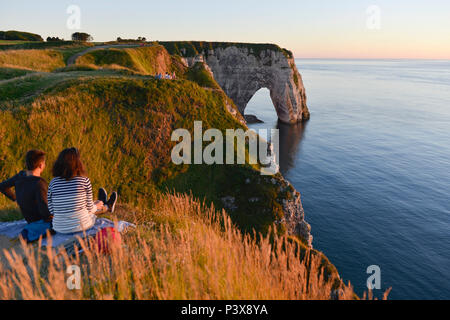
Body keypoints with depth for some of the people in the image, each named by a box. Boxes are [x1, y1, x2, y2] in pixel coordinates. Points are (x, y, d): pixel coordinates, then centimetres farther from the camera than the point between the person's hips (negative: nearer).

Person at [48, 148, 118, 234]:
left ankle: (104, 206, 68)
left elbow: (51, 210, 0)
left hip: (59, 228, 3)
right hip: (81, 225, -3)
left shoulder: (53, 183, -7)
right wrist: (97, 206, 17)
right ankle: (107, 207, 66)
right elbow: (89, 208, -6)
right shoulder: (84, 180, -14)